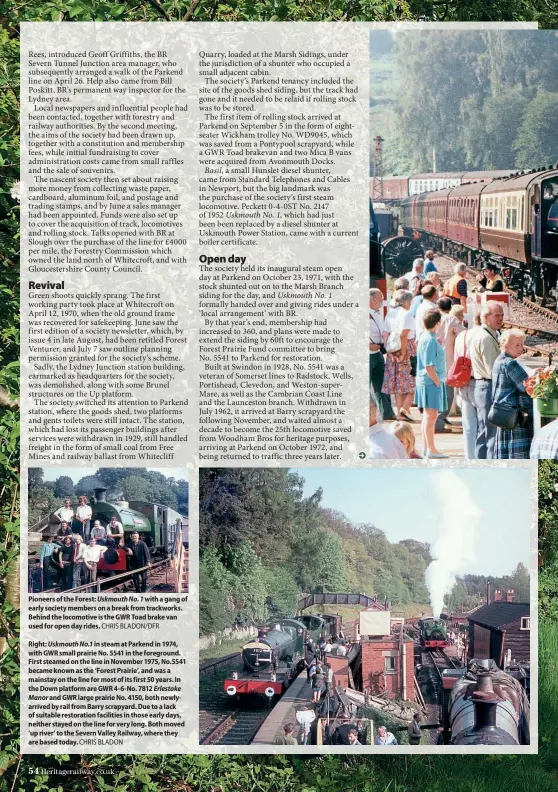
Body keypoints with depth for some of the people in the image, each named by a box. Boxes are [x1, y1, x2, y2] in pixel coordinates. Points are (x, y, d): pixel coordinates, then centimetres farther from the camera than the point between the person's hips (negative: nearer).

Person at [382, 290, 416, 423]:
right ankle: (405, 408, -9)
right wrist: (403, 353, -16)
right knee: (411, 382, 4)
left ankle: (400, 412, 12)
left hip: (393, 352, 6)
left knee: (398, 383, 11)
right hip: (407, 350, -6)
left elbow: (385, 335, 3)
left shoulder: (390, 314, 9)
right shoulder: (407, 314, -10)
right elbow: (403, 335, -21)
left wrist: (390, 352, 1)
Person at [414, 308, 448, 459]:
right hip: (431, 383, -10)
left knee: (428, 415, 16)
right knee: (431, 416, -5)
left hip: (428, 382, 10)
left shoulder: (425, 337, 11)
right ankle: (431, 450, -1)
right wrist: (438, 383, -15)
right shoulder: (430, 341, -19)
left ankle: (427, 447, 24)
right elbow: (429, 367, -22)